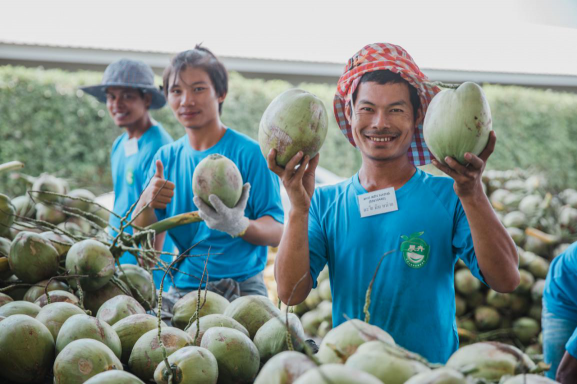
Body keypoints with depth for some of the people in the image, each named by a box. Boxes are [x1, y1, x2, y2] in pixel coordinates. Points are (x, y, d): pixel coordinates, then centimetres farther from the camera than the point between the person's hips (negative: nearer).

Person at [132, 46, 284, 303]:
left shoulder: (250, 153, -5)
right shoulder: (166, 157, 11)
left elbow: (277, 233, -7)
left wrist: (240, 226, -29)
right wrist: (147, 202, -15)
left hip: (241, 290, -3)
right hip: (180, 290, 4)